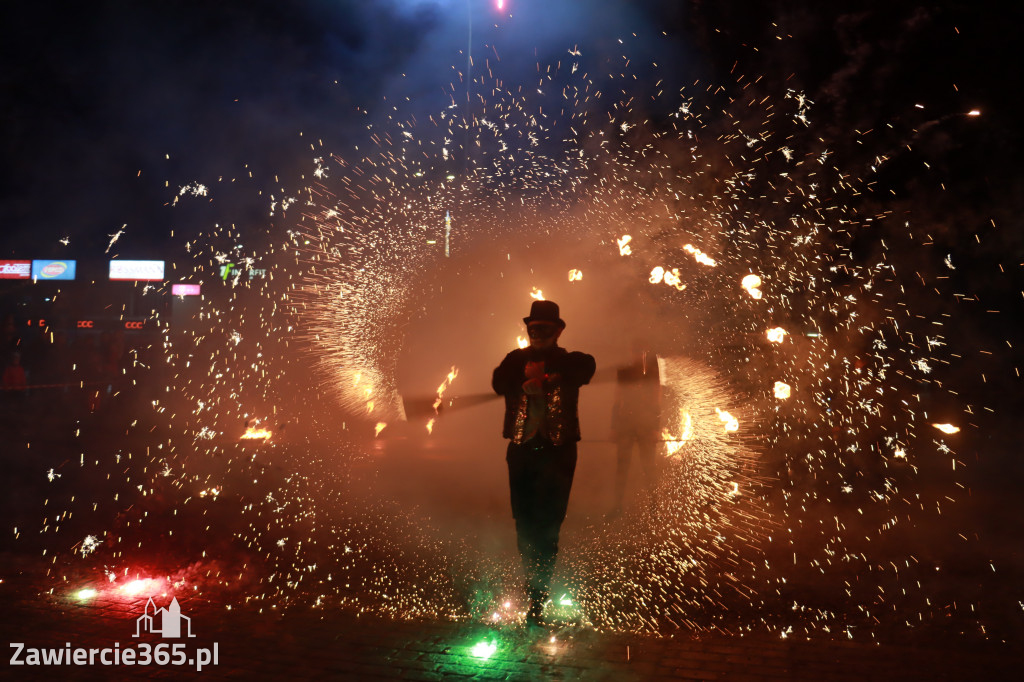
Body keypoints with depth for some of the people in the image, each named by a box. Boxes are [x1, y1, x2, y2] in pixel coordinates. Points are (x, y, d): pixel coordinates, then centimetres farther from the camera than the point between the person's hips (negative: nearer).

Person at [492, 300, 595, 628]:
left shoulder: (569, 361, 5)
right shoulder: (516, 358, 10)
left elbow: (587, 367, -19)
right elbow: (499, 383, -8)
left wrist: (544, 372, -25)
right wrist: (526, 379, -25)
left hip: (557, 453, -3)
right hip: (521, 451, 3)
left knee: (546, 527, -6)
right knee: (524, 525, 11)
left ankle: (537, 600, 2)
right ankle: (534, 584, 31)